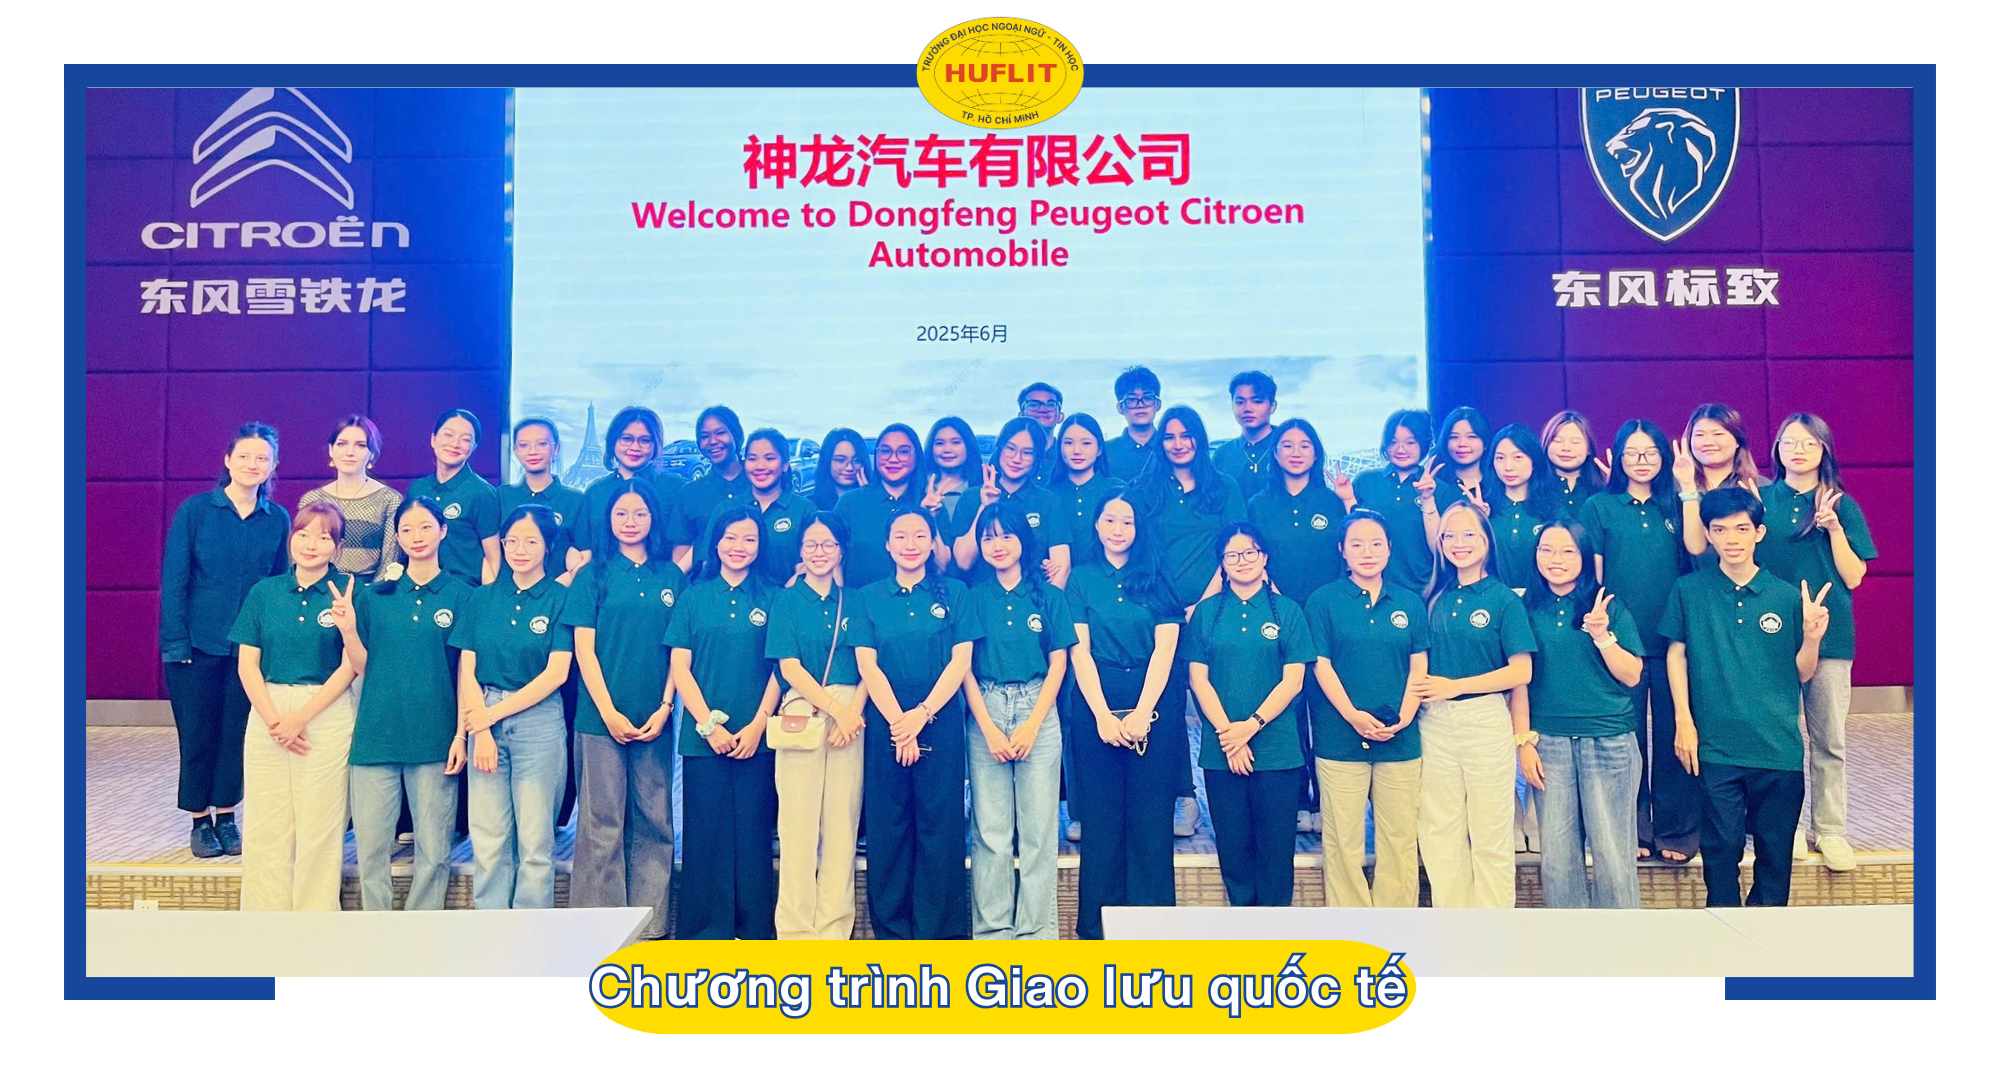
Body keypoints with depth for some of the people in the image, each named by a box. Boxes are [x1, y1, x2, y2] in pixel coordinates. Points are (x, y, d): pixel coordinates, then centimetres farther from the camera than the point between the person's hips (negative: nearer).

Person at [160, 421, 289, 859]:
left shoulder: (278, 519, 3)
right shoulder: (195, 509, -4)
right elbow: (173, 579, -4)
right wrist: (176, 643, -10)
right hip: (198, 643, -2)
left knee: (236, 733, 7)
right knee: (197, 734, 5)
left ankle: (226, 817, 20)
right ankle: (200, 820, 18)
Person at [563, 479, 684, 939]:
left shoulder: (673, 577, 9)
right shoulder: (594, 575, 4)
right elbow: (584, 648, -1)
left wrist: (664, 709, -5)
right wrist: (609, 713, -9)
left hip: (655, 719, 2)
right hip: (602, 717, -2)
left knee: (654, 823, 4)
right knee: (602, 827, -1)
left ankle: (649, 926, 12)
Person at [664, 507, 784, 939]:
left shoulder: (771, 598, 6)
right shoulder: (695, 596, 8)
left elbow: (780, 667, 2)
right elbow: (680, 668, 4)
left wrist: (758, 725, -9)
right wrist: (708, 724, -7)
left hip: (756, 737, -1)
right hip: (702, 736, 1)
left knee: (753, 832, 1)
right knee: (705, 831, 2)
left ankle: (756, 931, 9)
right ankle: (705, 931, 10)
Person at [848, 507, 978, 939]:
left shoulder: (953, 593, 6)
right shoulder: (868, 597, 7)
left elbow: (960, 661, -1)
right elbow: (867, 665, 0)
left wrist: (921, 715, -12)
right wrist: (897, 722, -11)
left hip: (940, 722, -1)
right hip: (884, 723, 1)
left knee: (940, 823, -1)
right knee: (887, 826, 3)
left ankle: (937, 930, 6)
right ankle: (891, 928, 12)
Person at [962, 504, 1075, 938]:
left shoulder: (1048, 597, 8)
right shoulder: (972, 598, 7)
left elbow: (1058, 664, 5)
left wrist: (1032, 725, -5)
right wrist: (989, 728, -6)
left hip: (1038, 710, 0)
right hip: (986, 711, 0)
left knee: (1039, 827, -1)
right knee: (990, 829, -1)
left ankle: (1036, 928, 5)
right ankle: (992, 928, 6)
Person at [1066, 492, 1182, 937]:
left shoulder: (1157, 579, 7)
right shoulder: (1082, 579, 8)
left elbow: (1164, 649, -1)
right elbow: (1080, 651, 1)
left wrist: (1142, 713, -12)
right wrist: (1103, 714, -10)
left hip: (1153, 708, 0)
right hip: (1096, 707, 0)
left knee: (1151, 820, -1)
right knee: (1102, 820, 2)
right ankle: (1097, 929, 9)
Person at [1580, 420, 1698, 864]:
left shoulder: (1674, 506, 10)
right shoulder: (1599, 506, 6)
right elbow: (1593, 574, 2)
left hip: (1671, 638, 1)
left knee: (1673, 735, 3)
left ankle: (1676, 830, 13)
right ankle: (1633, 830, 14)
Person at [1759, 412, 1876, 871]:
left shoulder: (1842, 506, 4)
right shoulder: (1761, 500, 6)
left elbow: (1853, 577, 0)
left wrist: (1834, 528, -12)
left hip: (1828, 633, 0)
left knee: (1829, 739, 2)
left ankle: (1829, 829, 10)